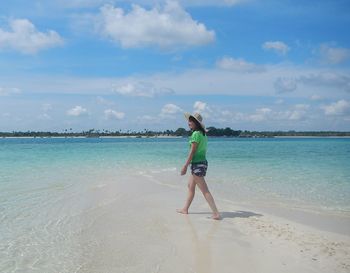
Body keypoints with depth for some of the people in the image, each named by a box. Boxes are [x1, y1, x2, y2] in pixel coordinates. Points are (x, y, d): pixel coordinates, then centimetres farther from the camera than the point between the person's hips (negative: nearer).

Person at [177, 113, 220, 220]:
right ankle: (185, 209, 33)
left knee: (205, 190, -7)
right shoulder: (203, 134, 10)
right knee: (190, 186, 21)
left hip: (197, 164, -10)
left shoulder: (196, 134, -17)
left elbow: (192, 152, -19)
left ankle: (216, 213, -7)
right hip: (203, 162, 10)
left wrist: (185, 166, -16)